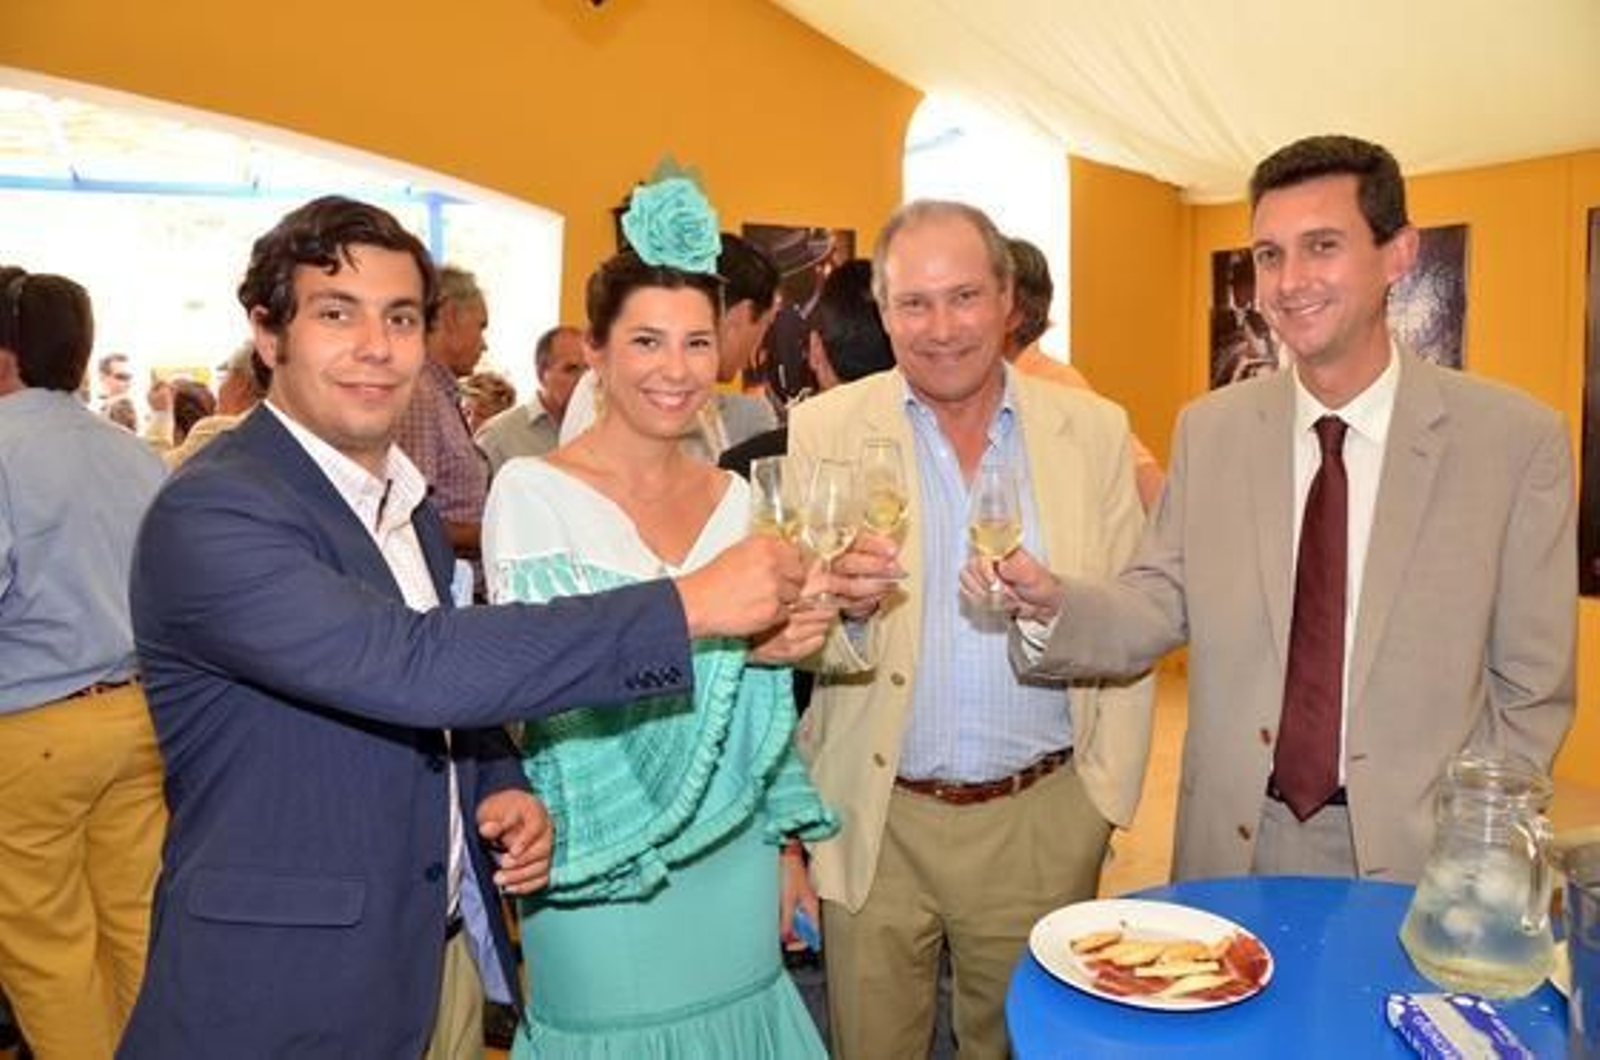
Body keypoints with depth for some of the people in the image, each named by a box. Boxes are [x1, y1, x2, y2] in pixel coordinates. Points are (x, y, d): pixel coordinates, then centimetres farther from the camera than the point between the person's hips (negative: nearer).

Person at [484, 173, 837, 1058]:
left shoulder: (733, 496, 4)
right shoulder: (531, 492, -10)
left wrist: (786, 838, 12)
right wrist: (706, 628, -28)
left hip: (737, 862, 5)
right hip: (604, 873, -4)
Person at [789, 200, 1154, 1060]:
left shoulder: (1095, 430, 1)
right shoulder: (823, 430, -4)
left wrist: (1109, 787, 0)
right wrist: (839, 600, -29)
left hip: (1042, 819, 1)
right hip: (878, 820, -1)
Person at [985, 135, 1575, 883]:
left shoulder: (1518, 441, -8)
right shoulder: (1209, 430, -1)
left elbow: (1534, 687, -3)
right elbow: (1159, 609, -3)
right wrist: (1051, 603, -21)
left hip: (1411, 856, -2)